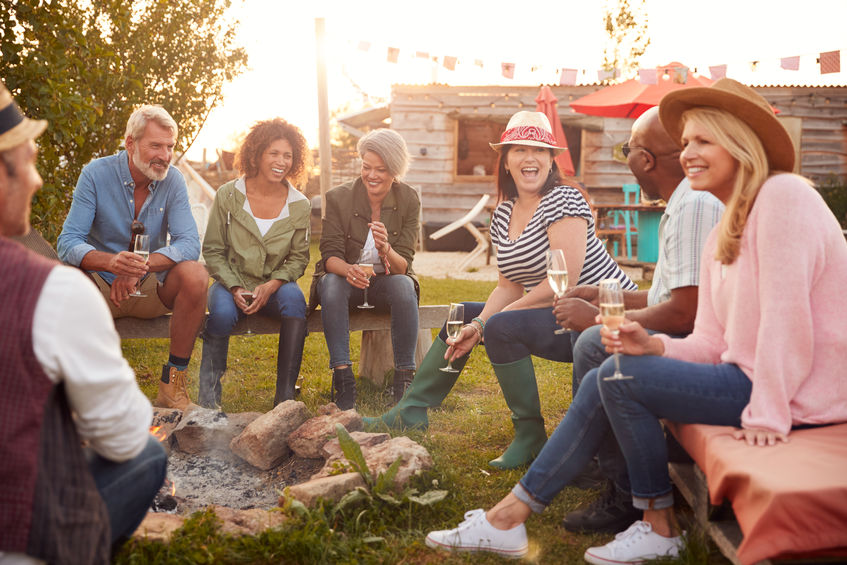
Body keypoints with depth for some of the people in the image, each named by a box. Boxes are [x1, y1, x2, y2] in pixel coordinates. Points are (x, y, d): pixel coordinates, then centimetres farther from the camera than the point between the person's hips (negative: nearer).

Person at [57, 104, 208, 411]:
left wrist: (143, 265, -35)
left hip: (152, 288, 2)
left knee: (195, 275, -29)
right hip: (100, 286, -1)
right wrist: (109, 262, -40)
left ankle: (172, 386, -17)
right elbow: (68, 243, -17)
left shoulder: (173, 180, -5)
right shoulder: (96, 174, -11)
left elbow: (189, 244, -16)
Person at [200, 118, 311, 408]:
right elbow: (212, 250, 0)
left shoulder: (299, 205, 1)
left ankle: (285, 397, -26)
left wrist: (271, 286, -14)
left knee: (294, 297, -33)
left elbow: (298, 258, 5)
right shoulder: (228, 195, -3)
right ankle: (208, 397, -15)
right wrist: (235, 289, -15)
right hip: (231, 283, -1)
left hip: (274, 285, 1)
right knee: (222, 312, -35)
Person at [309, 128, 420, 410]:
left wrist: (386, 251, -36)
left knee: (404, 285, -33)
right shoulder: (339, 197, -10)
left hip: (385, 283, 0)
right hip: (345, 280, 0)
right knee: (331, 283, -34)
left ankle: (404, 378, -28)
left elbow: (403, 266, -12)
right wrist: (348, 269, -38)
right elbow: (330, 255, -13)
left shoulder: (409, 200, -8)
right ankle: (343, 378, -35)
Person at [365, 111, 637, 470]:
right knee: (462, 317, 12)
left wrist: (492, 320, -16)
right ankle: (411, 411, 18)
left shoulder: (563, 201, -16)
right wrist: (477, 325, -10)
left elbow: (565, 280, -23)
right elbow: (510, 284, 9)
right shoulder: (504, 214, 8)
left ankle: (530, 437, -14)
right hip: (554, 317, 9)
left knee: (503, 327, -29)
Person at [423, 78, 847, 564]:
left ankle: (660, 526, 2)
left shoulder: (782, 195, -13)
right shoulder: (722, 236, 16)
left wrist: (767, 414, -22)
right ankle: (510, 518, 5)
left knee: (620, 376, -15)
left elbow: (787, 313, -21)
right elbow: (711, 342, 10)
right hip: (746, 375, 9)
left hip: (799, 393, -9)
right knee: (604, 381, 2)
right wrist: (653, 346, -9)